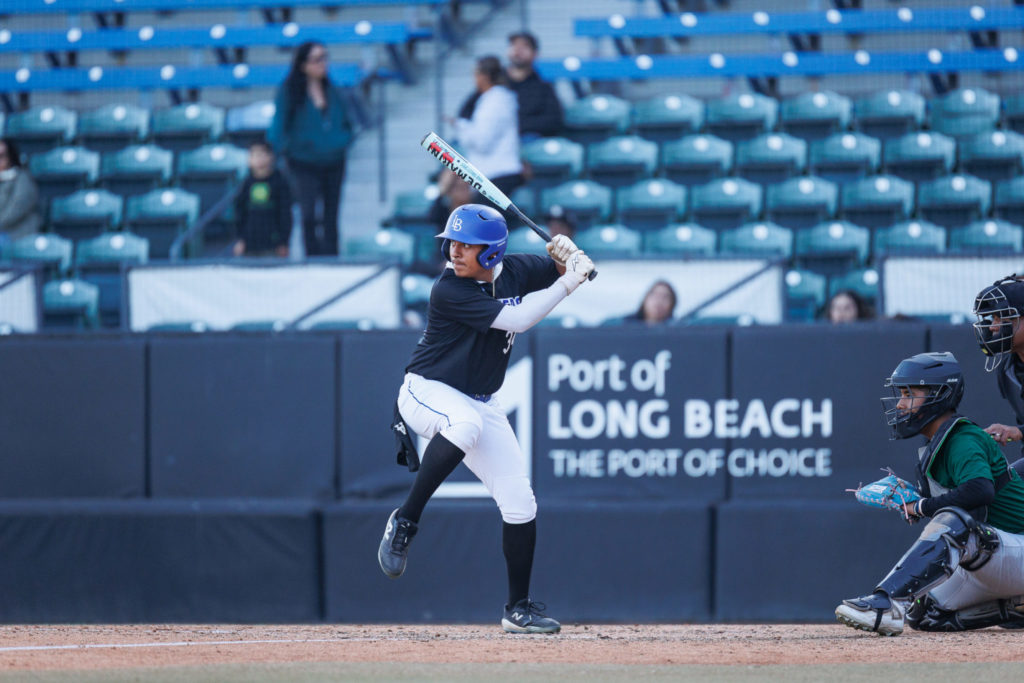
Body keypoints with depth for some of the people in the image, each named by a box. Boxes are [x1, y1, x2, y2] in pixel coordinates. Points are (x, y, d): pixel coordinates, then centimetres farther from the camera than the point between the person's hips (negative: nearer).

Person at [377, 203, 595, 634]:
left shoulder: (515, 271, -2)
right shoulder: (450, 290, -22)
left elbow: (574, 269, 12)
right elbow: (517, 319, -27)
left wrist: (566, 255, -11)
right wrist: (567, 282, -24)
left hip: (480, 403, 6)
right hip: (428, 392, -6)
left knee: (520, 503, 0)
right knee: (465, 423, -43)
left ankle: (519, 609, 14)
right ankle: (404, 522, -30)